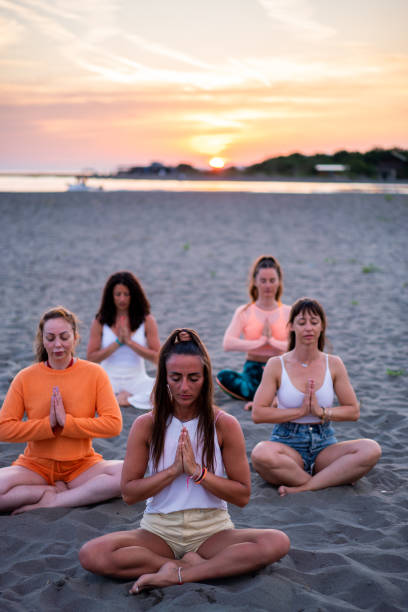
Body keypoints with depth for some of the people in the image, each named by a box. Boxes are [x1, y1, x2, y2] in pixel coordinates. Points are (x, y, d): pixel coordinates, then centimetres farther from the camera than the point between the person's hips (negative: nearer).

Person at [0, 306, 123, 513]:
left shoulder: (94, 373, -1)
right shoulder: (25, 378, 0)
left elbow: (114, 424, -9)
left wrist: (66, 422, -16)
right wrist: (49, 424, -15)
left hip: (81, 465, 1)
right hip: (36, 465, 0)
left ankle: (53, 501, -22)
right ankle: (56, 491, -13)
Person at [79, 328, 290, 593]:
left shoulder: (225, 425, -3)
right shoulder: (146, 425, -1)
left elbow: (242, 495, -4)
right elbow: (129, 493, -3)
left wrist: (198, 471, -15)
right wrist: (173, 470, -15)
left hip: (211, 530, 0)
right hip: (159, 529, 0)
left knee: (277, 542, -29)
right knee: (91, 554, -27)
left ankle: (176, 574, -23)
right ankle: (192, 564, -18)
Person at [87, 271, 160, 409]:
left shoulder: (147, 320, 1)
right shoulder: (100, 322, 2)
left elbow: (157, 357, -4)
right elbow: (91, 358, -2)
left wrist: (130, 341, -12)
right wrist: (117, 343, -11)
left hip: (137, 380, 0)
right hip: (109, 380, 0)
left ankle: (125, 400, -16)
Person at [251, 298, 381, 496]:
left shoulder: (334, 364, 5)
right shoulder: (277, 365, -1)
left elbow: (354, 411, 5)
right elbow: (258, 414, -8)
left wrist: (321, 412, -11)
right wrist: (300, 411, -14)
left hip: (324, 444, 2)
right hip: (287, 442, -2)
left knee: (371, 450, -26)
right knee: (260, 455, -37)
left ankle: (305, 486, -26)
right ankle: (335, 478, -22)